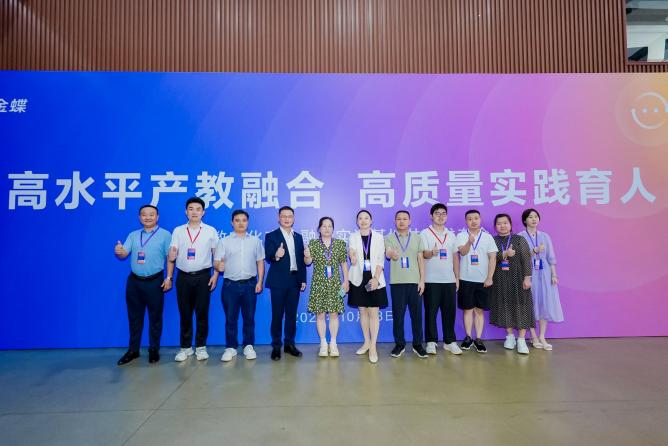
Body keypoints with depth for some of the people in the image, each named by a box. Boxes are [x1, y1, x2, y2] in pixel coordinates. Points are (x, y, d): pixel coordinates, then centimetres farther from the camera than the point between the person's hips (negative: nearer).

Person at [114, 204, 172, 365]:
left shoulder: (165, 235, -2)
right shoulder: (133, 235, 11)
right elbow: (124, 254, 2)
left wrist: (169, 278, -11)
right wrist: (118, 251, -22)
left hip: (154, 281, -4)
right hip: (134, 281, 4)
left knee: (155, 317, 6)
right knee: (134, 317, 12)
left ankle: (154, 349, 19)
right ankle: (133, 350, 24)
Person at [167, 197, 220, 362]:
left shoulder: (211, 231, 2)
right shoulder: (178, 231, 6)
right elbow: (171, 256, 5)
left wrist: (215, 275, -4)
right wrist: (169, 277, -7)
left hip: (203, 276, -1)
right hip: (183, 277, 2)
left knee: (202, 313, 4)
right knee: (185, 313, 8)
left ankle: (201, 346, 17)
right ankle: (185, 347, 21)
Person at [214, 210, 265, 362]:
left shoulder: (255, 241, 8)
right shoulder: (224, 241, 4)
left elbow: (260, 262, 8)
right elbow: (216, 262, -2)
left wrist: (260, 282, 0)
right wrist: (218, 266, -26)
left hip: (250, 284, 1)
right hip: (230, 285, 0)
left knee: (249, 317, 7)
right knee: (230, 318, 6)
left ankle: (248, 346, 20)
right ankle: (230, 347, 18)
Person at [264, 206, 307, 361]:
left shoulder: (298, 237, 12)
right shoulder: (271, 236, -2)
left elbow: (301, 259, 12)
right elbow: (268, 257, -13)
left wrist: (303, 279, 8)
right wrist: (276, 256, -35)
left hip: (295, 280, 4)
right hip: (278, 281, -4)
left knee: (292, 314, 10)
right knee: (277, 314, 2)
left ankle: (289, 344, 21)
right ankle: (276, 346, 13)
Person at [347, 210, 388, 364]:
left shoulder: (378, 237, 2)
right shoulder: (353, 237, 4)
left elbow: (381, 259, -2)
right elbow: (351, 252, -10)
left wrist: (375, 278, -13)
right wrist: (352, 257, -34)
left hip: (375, 279, -1)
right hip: (359, 279, 1)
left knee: (374, 312, -1)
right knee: (363, 311, 10)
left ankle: (373, 347, 4)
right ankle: (366, 342, 23)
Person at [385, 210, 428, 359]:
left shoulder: (417, 238, 8)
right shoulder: (389, 238, 2)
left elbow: (421, 260, 7)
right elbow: (388, 254, -17)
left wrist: (422, 280, -1)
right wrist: (391, 254, -42)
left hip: (415, 281, 1)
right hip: (397, 282, -1)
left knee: (416, 313, 5)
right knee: (398, 314, 4)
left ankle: (417, 344, 18)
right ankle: (399, 344, 17)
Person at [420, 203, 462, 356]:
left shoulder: (451, 235, 14)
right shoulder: (425, 233, -1)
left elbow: (455, 257, 16)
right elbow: (423, 254, -11)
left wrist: (457, 277, 11)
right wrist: (432, 253, -34)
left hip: (449, 280, 4)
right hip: (431, 280, -4)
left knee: (450, 311, 7)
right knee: (431, 312, 1)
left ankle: (449, 341, 18)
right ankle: (431, 342, 11)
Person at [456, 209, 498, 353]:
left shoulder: (488, 237, 3)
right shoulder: (461, 236, 0)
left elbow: (492, 258, 1)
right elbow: (463, 252, -17)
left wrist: (489, 278, -6)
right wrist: (469, 242, -38)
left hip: (482, 280, 1)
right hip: (466, 279, -1)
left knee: (480, 310, 6)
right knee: (468, 309, 6)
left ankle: (478, 339, 13)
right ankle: (468, 337, 17)